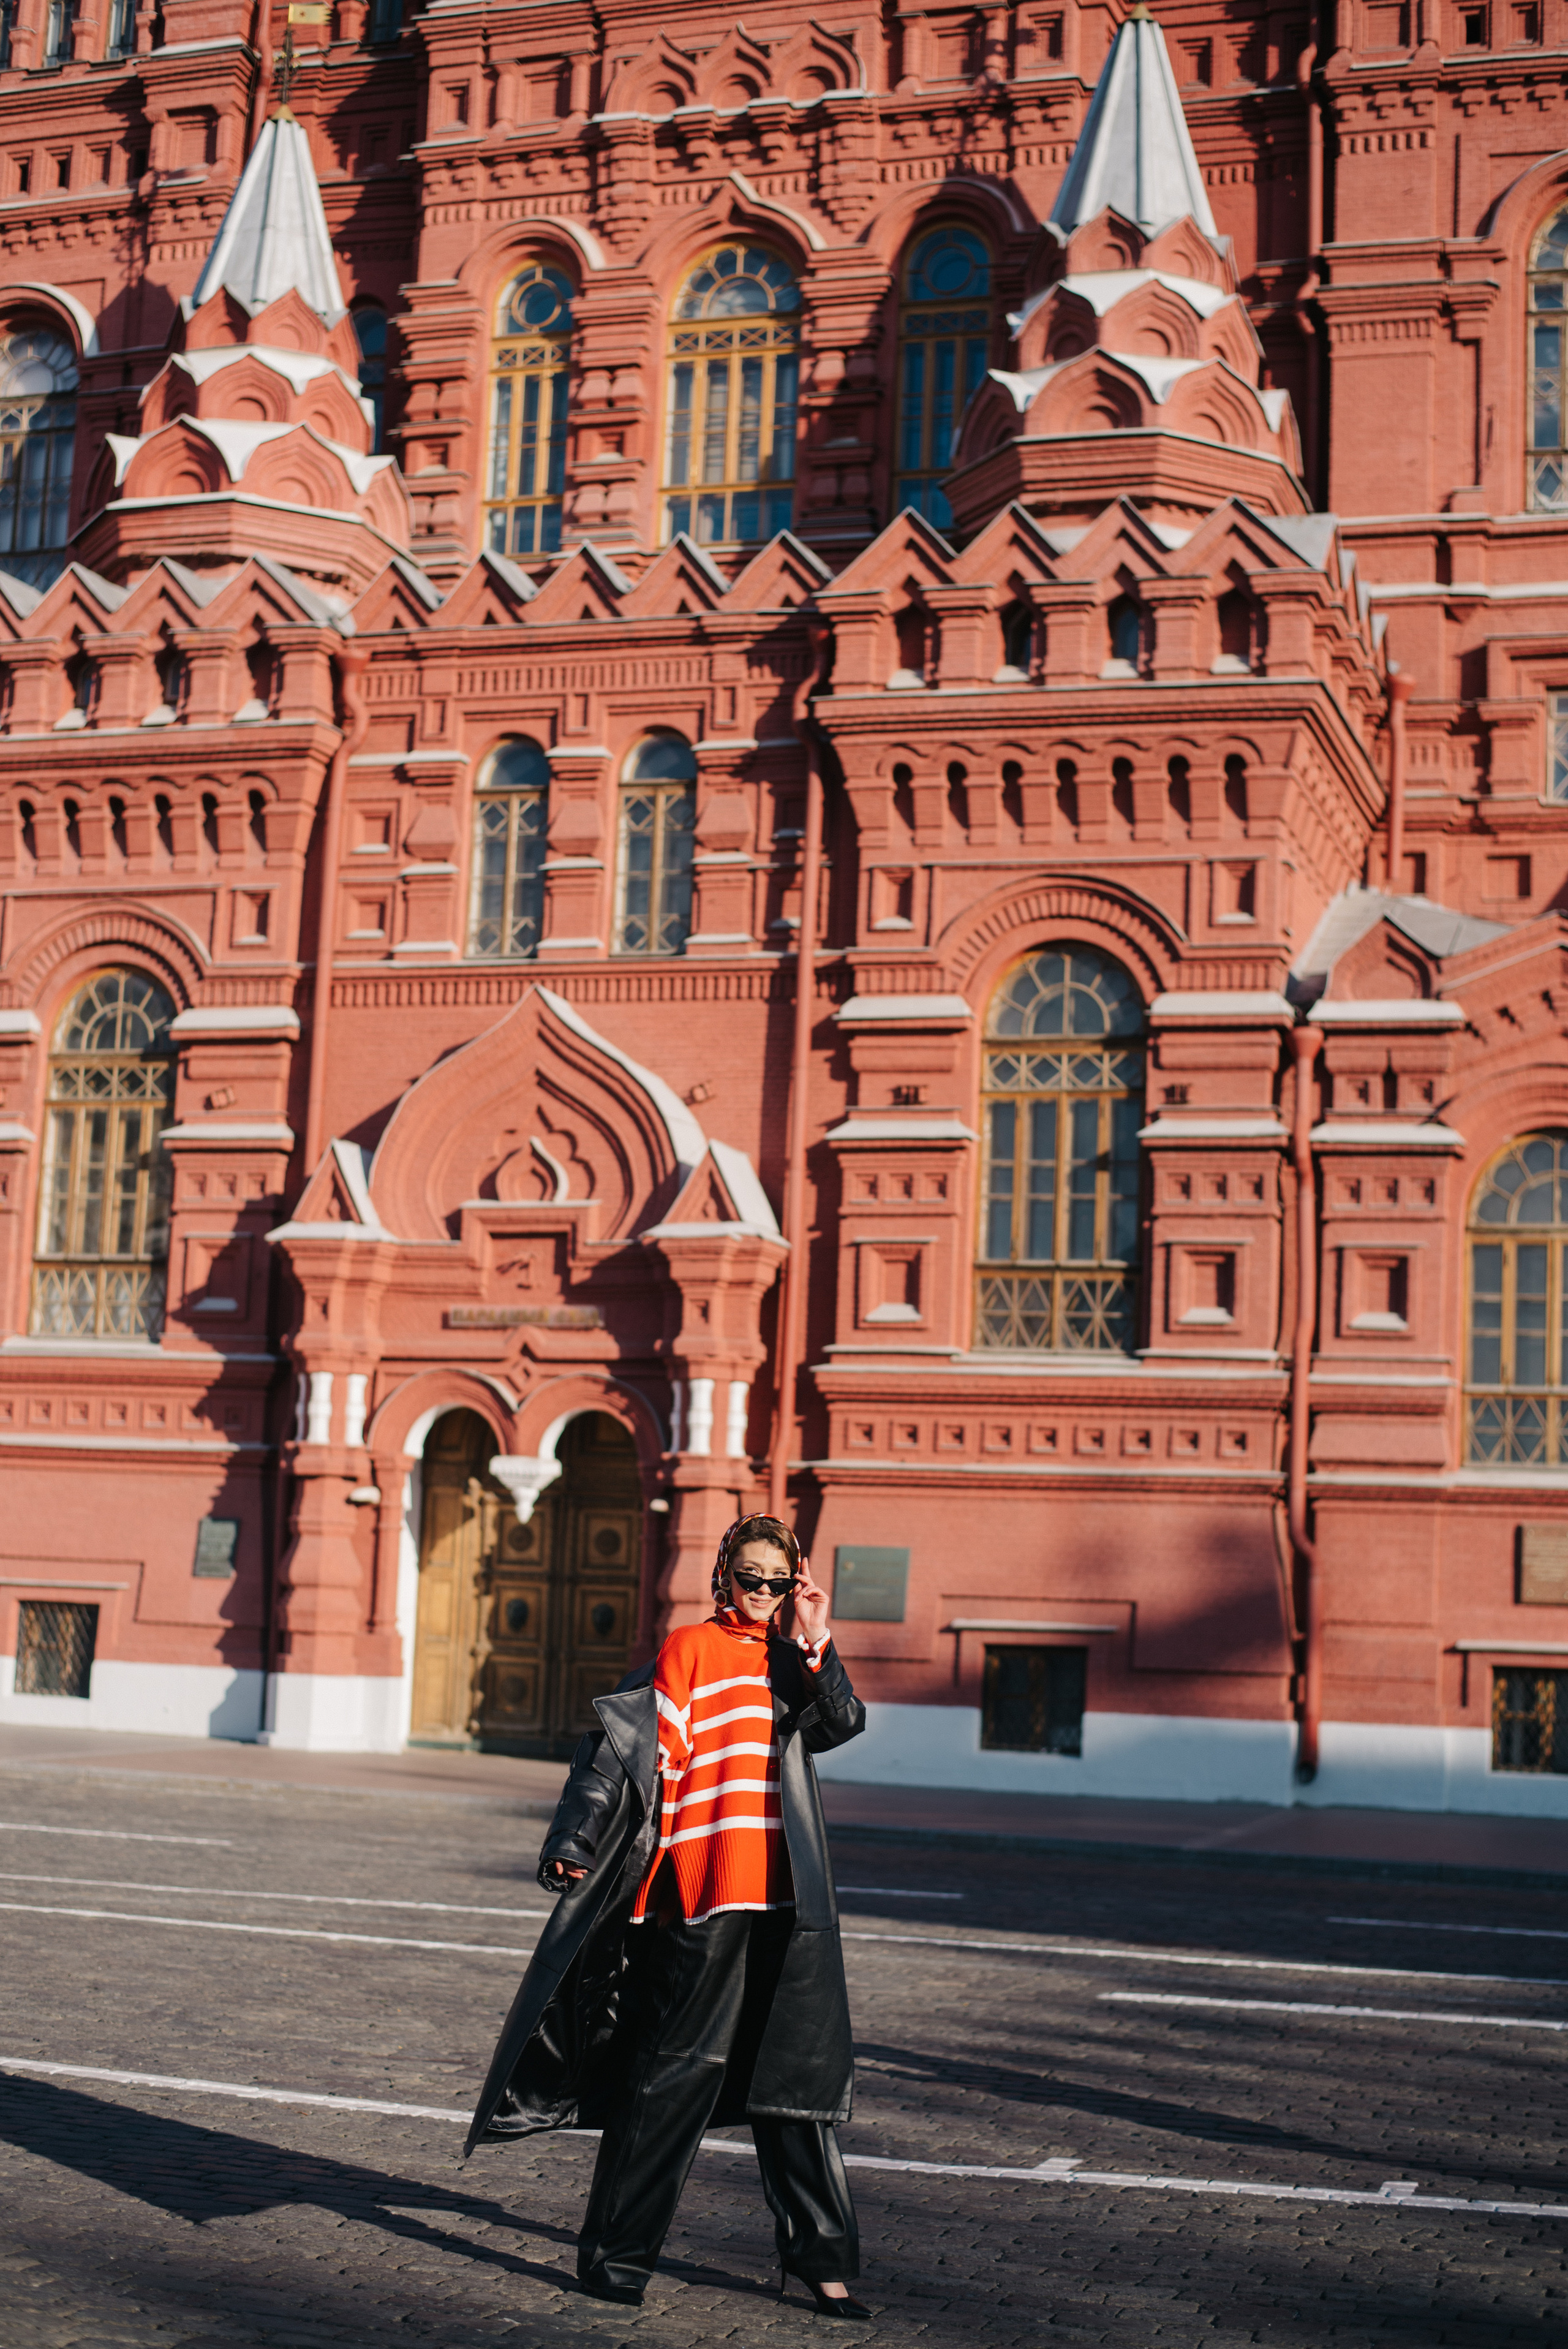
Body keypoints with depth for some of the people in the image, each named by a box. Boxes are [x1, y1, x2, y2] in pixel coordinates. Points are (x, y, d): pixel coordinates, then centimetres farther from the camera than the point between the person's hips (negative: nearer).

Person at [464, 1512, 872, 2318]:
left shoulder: (789, 1661, 18)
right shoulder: (690, 1650, 0)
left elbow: (843, 1724, 1)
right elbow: (642, 1750, -6)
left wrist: (815, 1641, -6)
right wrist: (577, 1842, -12)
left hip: (784, 1897, 6)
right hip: (701, 1894, -5)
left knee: (799, 2073, 7)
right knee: (673, 2076, -1)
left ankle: (819, 2257, 14)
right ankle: (617, 2252, 9)